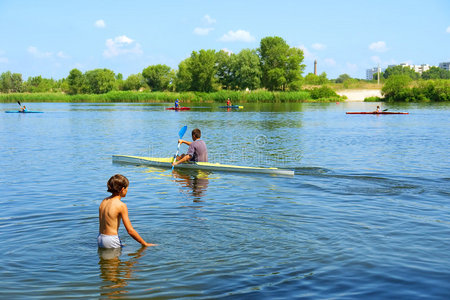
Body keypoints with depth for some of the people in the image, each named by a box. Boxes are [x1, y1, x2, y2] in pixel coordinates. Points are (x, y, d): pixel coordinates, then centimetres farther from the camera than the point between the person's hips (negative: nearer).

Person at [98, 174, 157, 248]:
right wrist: (145, 244, -4)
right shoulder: (121, 206, -15)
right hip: (111, 242, -8)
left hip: (100, 239, 8)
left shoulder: (104, 201, 7)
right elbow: (130, 230, -14)